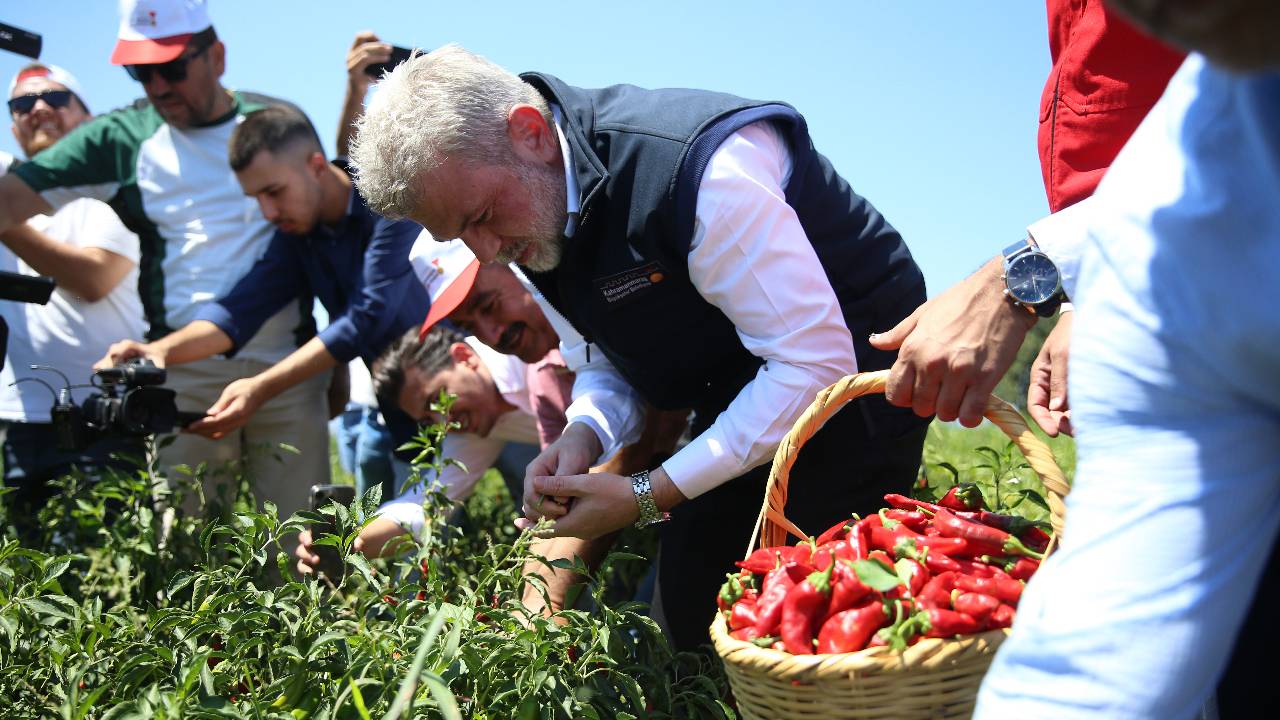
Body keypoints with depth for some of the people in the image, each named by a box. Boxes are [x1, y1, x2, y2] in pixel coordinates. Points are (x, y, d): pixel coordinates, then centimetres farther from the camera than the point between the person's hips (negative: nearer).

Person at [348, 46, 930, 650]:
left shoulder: (695, 165, -32)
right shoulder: (532, 214, -4)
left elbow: (817, 362, -30)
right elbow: (609, 353, 9)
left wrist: (650, 495, -26)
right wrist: (584, 435, -15)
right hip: (739, 397, 7)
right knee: (691, 609, 5)